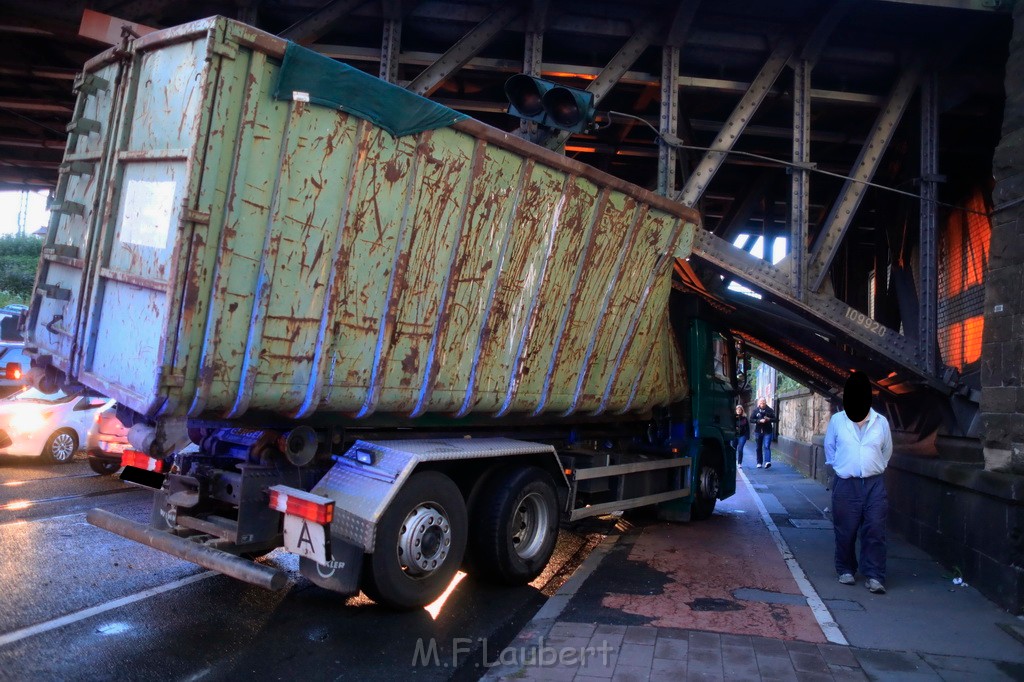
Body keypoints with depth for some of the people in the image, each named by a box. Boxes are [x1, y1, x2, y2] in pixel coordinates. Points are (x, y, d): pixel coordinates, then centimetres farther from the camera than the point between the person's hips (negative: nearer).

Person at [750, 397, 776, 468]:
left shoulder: (770, 410, 1)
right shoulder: (756, 410, 3)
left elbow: (774, 419, 3)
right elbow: (751, 419, -2)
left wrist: (769, 419, -17)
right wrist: (759, 421, -17)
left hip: (767, 431, -2)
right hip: (758, 431, 2)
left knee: (767, 446, -14)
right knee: (759, 448, 10)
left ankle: (767, 462, -24)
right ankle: (759, 462, 19)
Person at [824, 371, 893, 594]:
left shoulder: (881, 422, 3)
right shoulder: (837, 420, 1)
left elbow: (886, 451, 18)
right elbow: (829, 449, 15)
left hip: (874, 484, 1)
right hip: (845, 484, -1)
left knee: (875, 531, -3)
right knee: (845, 531, 5)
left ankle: (874, 576, 3)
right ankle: (846, 570, 21)